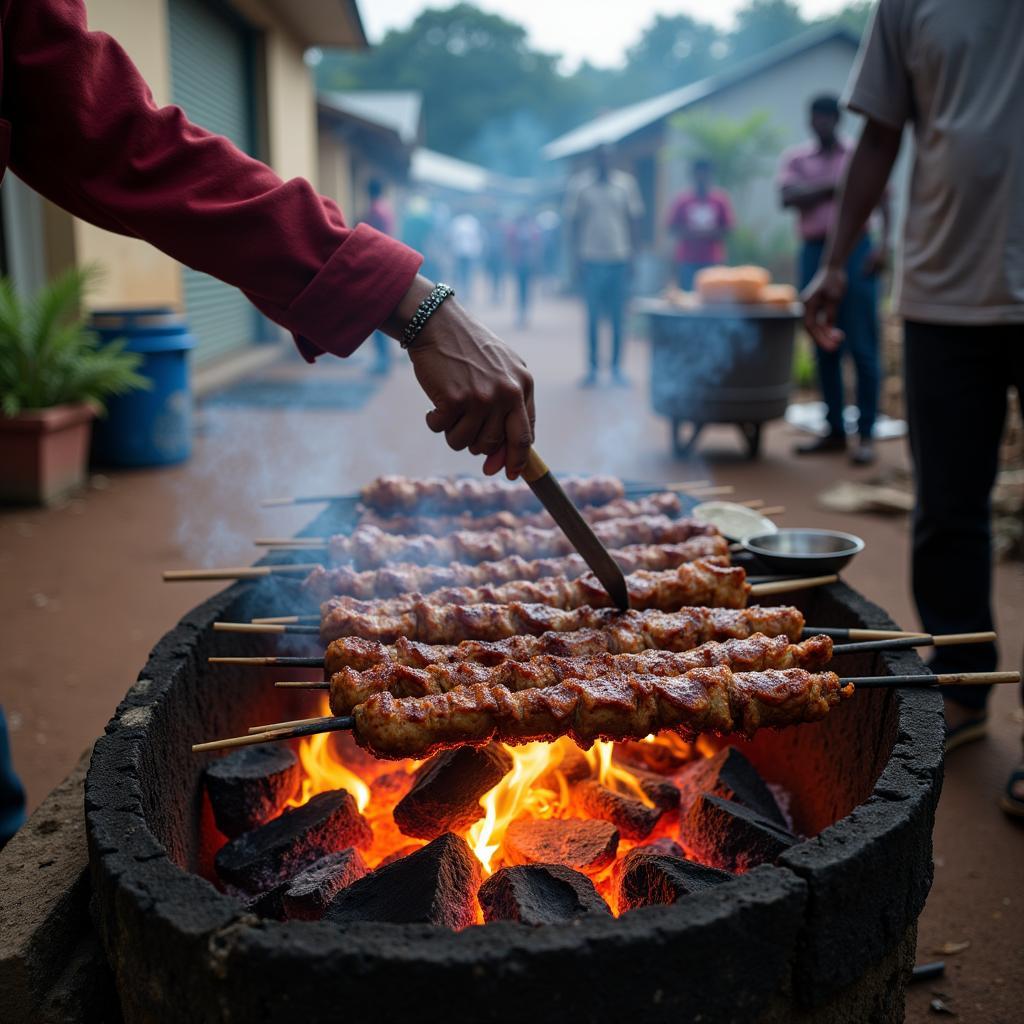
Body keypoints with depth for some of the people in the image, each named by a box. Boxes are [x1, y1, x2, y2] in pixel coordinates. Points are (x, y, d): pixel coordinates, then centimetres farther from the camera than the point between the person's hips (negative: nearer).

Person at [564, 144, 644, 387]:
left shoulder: (626, 183, 7)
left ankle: (616, 369, 11)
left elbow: (635, 220, 10)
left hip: (620, 259, 1)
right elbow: (572, 222, 4)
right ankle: (592, 369, 9)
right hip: (591, 258, -1)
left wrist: (633, 253, 3)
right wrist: (577, 256, -3)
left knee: (618, 317, 3)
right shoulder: (579, 184, 3)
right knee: (593, 316, 2)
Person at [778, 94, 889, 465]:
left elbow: (884, 202, 2)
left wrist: (884, 245, -11)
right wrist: (832, 187, -8)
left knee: (862, 347, -7)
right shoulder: (795, 158, 14)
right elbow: (788, 197, -3)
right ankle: (834, 430, 13)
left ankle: (866, 434, -5)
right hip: (814, 251, 3)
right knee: (824, 348, 5)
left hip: (854, 250, -3)